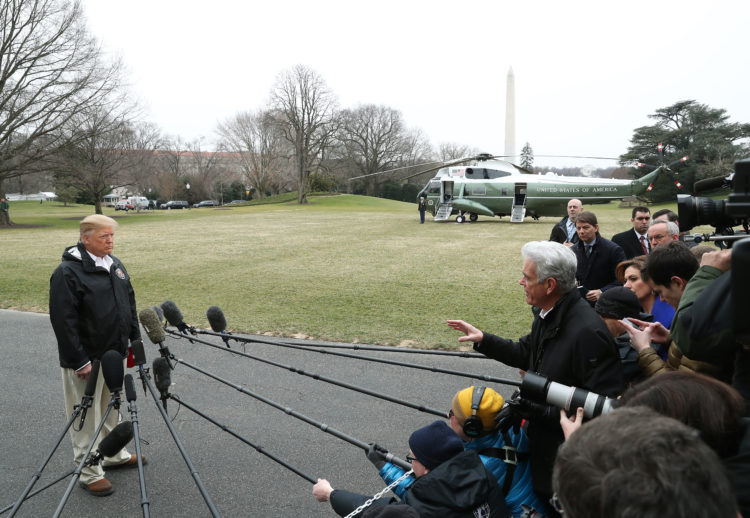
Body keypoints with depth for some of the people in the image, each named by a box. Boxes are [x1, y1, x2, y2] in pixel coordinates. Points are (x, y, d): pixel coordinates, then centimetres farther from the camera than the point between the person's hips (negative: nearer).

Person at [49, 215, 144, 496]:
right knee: (87, 417, 3)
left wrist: (135, 339, 13)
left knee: (111, 409, 21)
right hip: (87, 360, -7)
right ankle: (89, 473, 15)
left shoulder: (115, 265, 8)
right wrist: (79, 361, -20)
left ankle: (115, 455, 36)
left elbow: (130, 304, 16)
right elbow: (64, 321, -19)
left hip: (116, 354, 8)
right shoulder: (68, 272, -17)